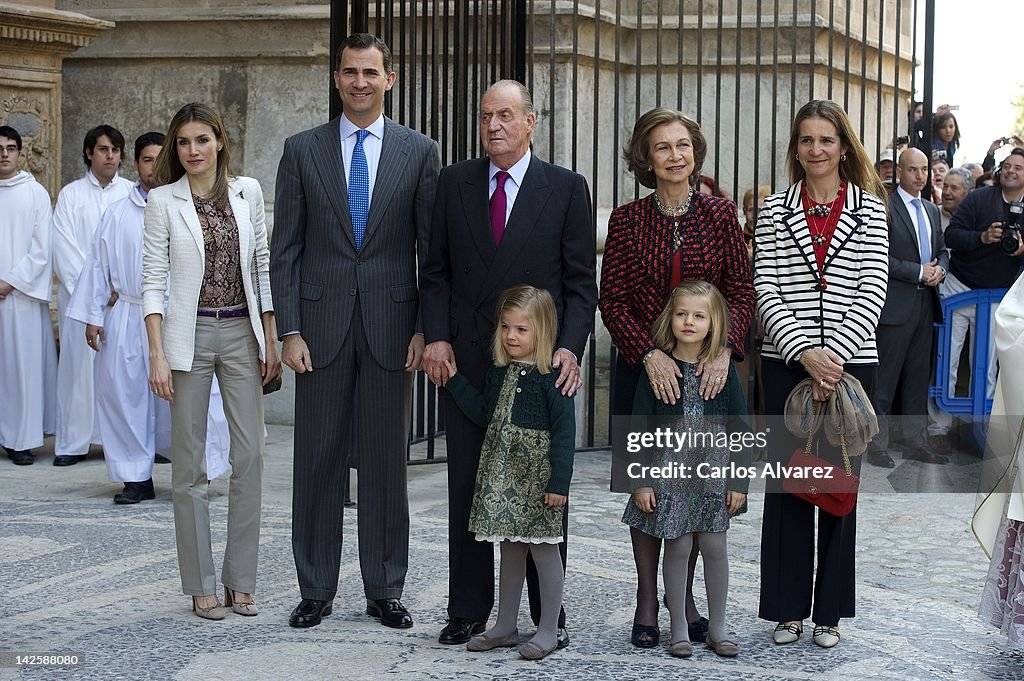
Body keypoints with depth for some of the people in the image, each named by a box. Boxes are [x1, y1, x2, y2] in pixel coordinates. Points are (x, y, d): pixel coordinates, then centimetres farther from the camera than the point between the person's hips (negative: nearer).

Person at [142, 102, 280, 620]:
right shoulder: (163, 200, -2)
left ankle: (240, 580, 12)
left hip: (242, 332, 2)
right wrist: (157, 354, -11)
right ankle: (200, 585, 12)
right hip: (189, 335, -2)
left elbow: (262, 267, 9)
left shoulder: (247, 192, 5)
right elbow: (153, 281, -4)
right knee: (190, 463, 2)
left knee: (250, 455, 1)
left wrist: (271, 342, 5)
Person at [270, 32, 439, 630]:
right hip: (322, 324, 1)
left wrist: (426, 328, -4)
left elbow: (431, 249, 3)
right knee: (318, 461, 5)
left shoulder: (419, 151, 4)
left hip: (390, 326, 0)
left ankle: (385, 590, 17)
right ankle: (316, 591, 17)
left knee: (387, 461, 6)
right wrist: (290, 330, -4)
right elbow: (286, 248, 4)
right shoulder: (303, 150, 5)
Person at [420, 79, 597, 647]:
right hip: (465, 359, 2)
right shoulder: (454, 182, 8)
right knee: (466, 488, 7)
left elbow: (580, 280, 0)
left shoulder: (566, 188, 2)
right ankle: (468, 610, 18)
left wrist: (570, 348, -13)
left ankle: (548, 612, 15)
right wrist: (437, 337, -3)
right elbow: (436, 271, 10)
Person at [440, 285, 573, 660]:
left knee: (544, 551, 4)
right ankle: (506, 626, 25)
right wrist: (455, 381, 10)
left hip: (537, 476, -7)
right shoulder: (498, 373, 9)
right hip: (501, 473, 7)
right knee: (509, 551, 16)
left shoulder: (552, 376, -13)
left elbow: (564, 431, -15)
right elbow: (484, 414, 15)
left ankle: (549, 630, 13)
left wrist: (559, 482, -19)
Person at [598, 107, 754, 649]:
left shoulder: (720, 214, 3)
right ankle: (647, 600, 13)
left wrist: (724, 349, -14)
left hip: (706, 368, 1)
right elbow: (612, 300, -3)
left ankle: (684, 596, 19)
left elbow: (741, 292, 2)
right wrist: (650, 353, -17)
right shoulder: (627, 220, 0)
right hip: (643, 370, -1)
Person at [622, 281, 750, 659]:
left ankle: (717, 628, 19)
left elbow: (739, 427, 2)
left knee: (714, 547, 6)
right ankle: (679, 630, 16)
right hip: (670, 471, -1)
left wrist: (739, 480, -1)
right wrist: (641, 480, -6)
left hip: (713, 471, 1)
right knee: (677, 547, 4)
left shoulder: (724, 369, -1)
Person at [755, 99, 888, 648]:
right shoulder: (775, 210, 4)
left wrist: (835, 354, -16)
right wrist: (805, 353, -15)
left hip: (850, 362, 0)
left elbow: (872, 291, -4)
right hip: (786, 362, 0)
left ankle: (830, 611, 16)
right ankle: (787, 607, 15)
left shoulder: (869, 208, 3)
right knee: (786, 482, 4)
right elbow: (766, 290, -3)